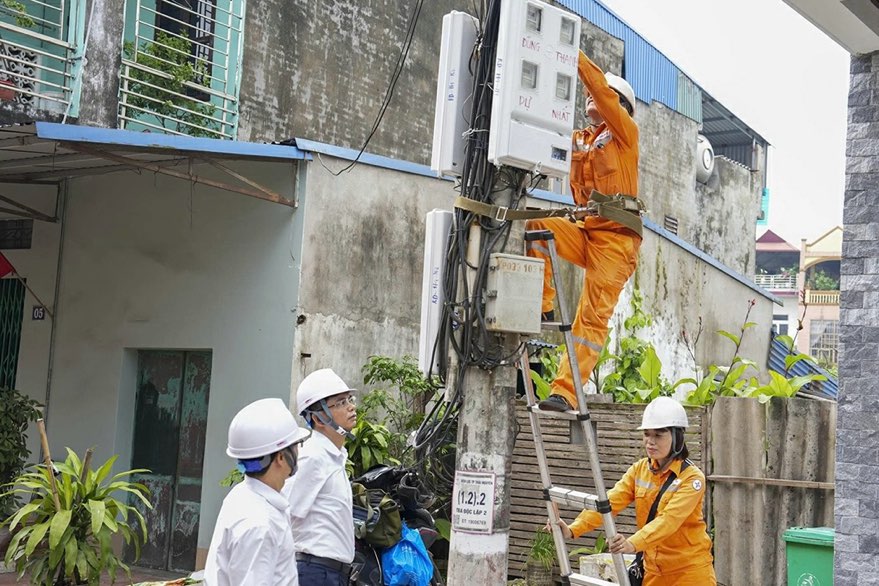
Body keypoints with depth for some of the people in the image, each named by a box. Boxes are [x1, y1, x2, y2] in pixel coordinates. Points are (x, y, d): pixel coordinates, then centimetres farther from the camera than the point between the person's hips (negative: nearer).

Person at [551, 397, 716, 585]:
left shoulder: (692, 477, -14)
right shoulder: (639, 470, 2)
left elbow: (669, 519, -28)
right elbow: (610, 501, -9)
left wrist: (634, 544, -44)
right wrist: (573, 529, -25)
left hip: (690, 569, -5)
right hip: (653, 569, 5)